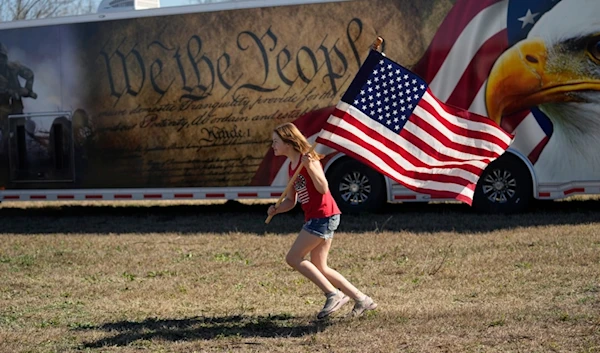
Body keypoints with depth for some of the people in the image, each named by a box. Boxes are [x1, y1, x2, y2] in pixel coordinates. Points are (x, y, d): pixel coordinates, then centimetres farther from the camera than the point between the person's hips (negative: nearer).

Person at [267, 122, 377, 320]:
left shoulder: (306, 158, -11)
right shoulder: (292, 167, 16)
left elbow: (323, 188, -20)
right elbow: (291, 201, 19)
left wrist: (310, 167, -32)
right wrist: (276, 209, -1)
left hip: (324, 216, -10)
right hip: (315, 218, 10)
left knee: (293, 258, -8)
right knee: (320, 268, 10)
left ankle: (334, 295, -5)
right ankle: (362, 299, 13)